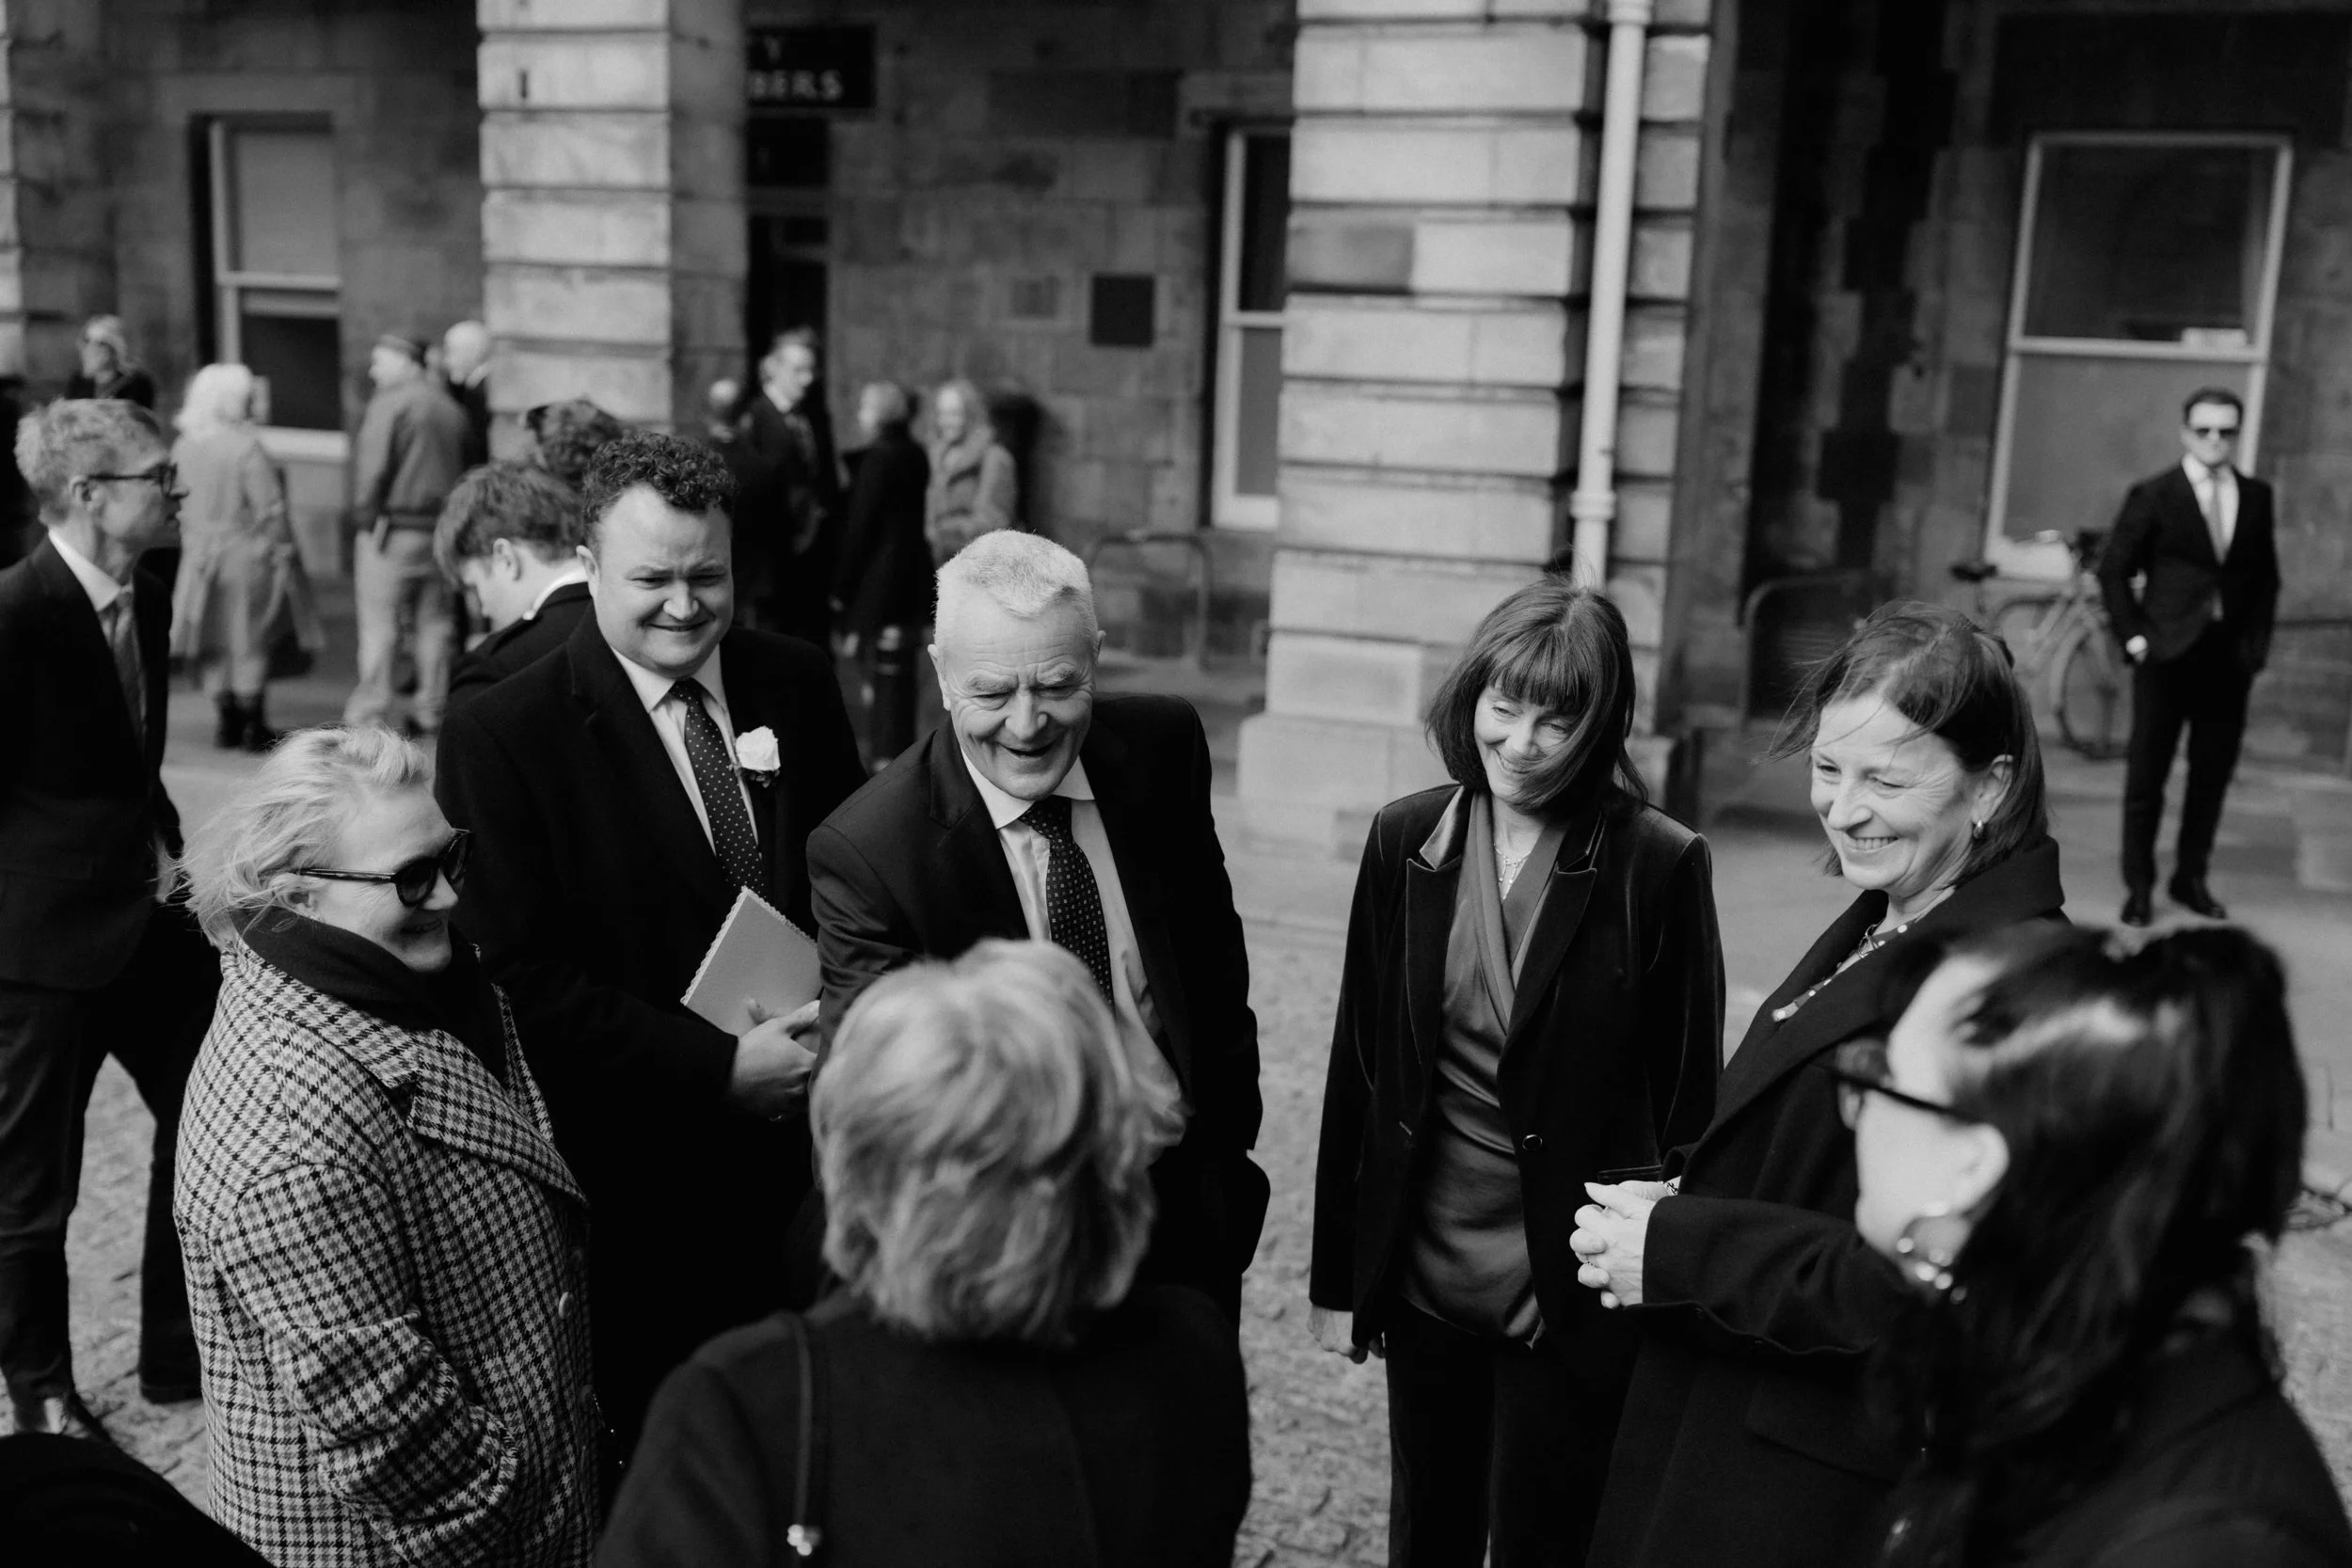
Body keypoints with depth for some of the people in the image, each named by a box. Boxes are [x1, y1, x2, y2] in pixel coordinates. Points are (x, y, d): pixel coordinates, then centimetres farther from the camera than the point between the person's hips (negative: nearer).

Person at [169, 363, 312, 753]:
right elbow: (269, 508, -15)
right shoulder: (246, 446, -15)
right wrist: (283, 551, -5)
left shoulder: (183, 447, 2)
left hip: (201, 555, 5)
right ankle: (254, 726, 6)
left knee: (213, 642, 12)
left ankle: (227, 721, 16)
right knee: (249, 641, 3)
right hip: (246, 553, -5)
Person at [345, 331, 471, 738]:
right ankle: (431, 710, 15)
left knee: (379, 627, -2)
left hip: (392, 529, -6)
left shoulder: (389, 404, -10)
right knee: (433, 621, 11)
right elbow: (463, 469, 11)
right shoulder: (451, 408, 11)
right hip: (441, 528, 6)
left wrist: (366, 517, -6)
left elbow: (372, 468, -15)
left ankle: (368, 715, -1)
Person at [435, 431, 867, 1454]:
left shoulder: (798, 686, 4)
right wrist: (718, 1065, -18)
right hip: (637, 1191, -4)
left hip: (813, 1156, 4)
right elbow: (523, 978, -13)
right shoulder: (500, 740, -10)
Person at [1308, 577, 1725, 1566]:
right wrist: (1337, 1274, 4)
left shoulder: (1660, 866, -12)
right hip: (1421, 1274, 3)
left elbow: (1687, 1094, -7)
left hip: (1572, 1290, -3)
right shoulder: (1405, 841, -2)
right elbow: (1358, 1064, 2)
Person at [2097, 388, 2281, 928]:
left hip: (2230, 659, 3)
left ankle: (2191, 878, 19)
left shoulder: (2257, 497, 9)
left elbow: (2266, 578, 14)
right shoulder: (2152, 495, -2)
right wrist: (2134, 637, -5)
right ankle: (2138, 887, 11)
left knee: (2213, 776, 7)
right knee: (2146, 777, 2)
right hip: (2167, 656, -3)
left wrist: (2257, 644, 4)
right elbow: (2113, 569, 1)